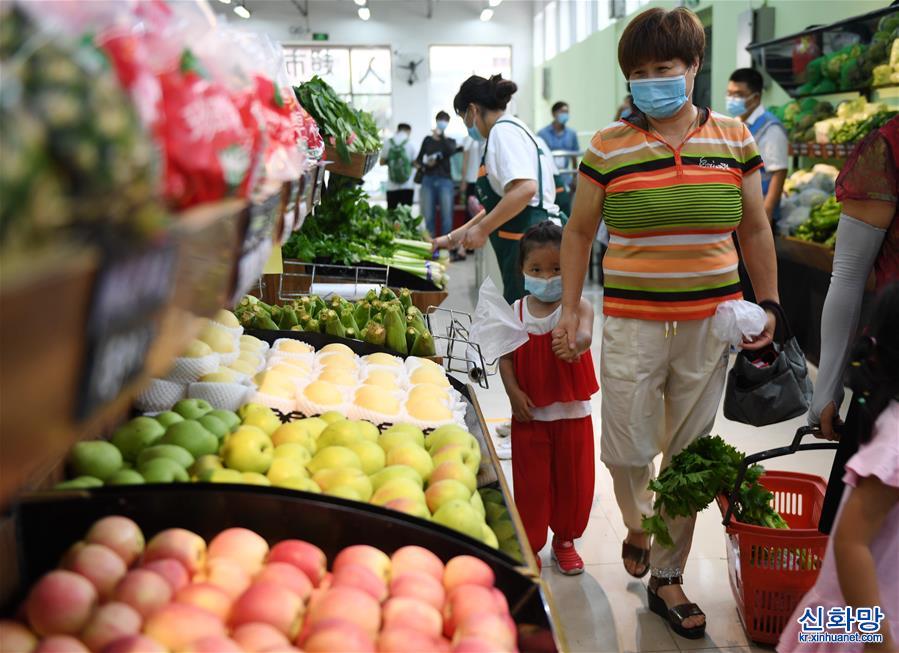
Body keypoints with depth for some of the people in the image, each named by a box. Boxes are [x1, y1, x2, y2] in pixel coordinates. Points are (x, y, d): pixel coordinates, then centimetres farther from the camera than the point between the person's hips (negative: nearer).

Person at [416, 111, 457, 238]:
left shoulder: (450, 141, 12)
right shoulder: (428, 140, 14)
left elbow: (451, 151, -11)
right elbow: (418, 160, 13)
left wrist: (441, 135, -13)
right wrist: (425, 164, -7)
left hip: (445, 180, -1)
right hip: (428, 180, 1)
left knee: (446, 215, -6)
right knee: (428, 216, -1)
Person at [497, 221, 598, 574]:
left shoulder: (577, 307, -8)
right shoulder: (515, 312, -2)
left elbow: (585, 336, -28)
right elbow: (505, 357, -1)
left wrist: (573, 343, -51)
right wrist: (514, 393, -14)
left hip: (572, 412, 0)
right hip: (530, 413, 0)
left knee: (573, 479, 12)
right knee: (531, 482, 7)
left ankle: (565, 540, 33)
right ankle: (529, 545, 23)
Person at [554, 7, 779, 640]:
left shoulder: (734, 137, 3)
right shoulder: (609, 146, -2)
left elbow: (755, 228, 11)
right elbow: (579, 230, 8)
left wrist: (768, 304, 8)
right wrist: (570, 307, 4)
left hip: (710, 323, 2)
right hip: (633, 322, -1)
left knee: (687, 455, 10)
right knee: (627, 451, 2)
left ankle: (667, 578, 26)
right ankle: (639, 527, 37)